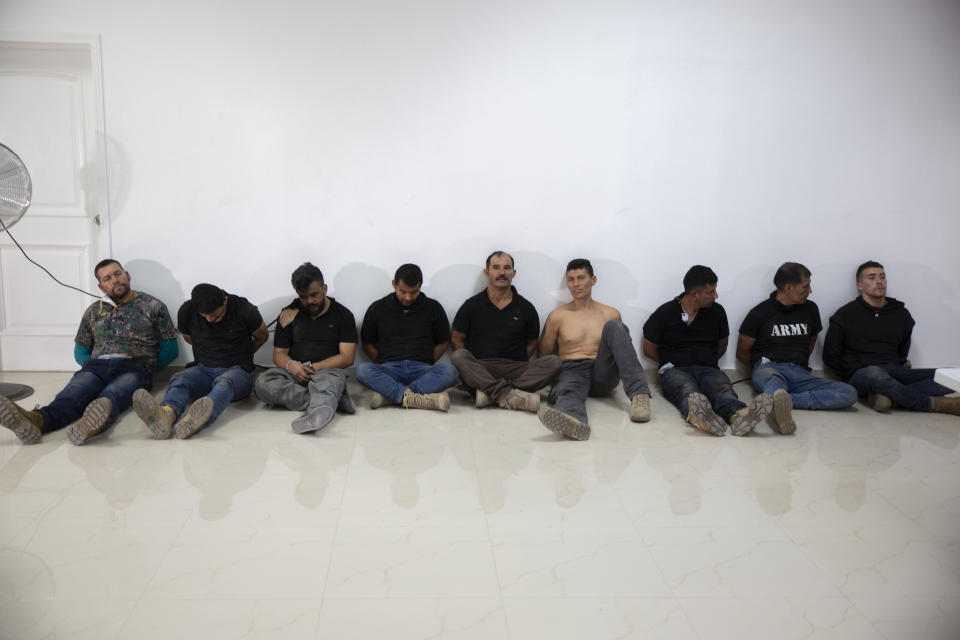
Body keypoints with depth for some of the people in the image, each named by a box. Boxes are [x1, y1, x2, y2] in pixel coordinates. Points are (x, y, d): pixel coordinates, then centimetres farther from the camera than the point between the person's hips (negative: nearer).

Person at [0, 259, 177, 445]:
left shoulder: (153, 306, 16)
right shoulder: (94, 311, 26)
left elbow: (170, 348, 16)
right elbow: (80, 351, 32)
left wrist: (146, 367, 3)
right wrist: (91, 365, 10)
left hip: (134, 368, -3)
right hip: (97, 366, 3)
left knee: (112, 395, -41)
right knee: (72, 395, -33)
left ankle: (97, 417, -75)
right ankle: (37, 420, -64)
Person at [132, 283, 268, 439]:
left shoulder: (244, 310, -8)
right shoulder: (187, 311, -1)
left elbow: (262, 337, 11)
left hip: (237, 370, -3)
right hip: (203, 369, 3)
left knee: (224, 383, -39)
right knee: (179, 379, -32)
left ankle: (192, 422, -71)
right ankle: (166, 414, -67)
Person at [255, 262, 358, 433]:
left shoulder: (342, 315, 8)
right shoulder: (289, 314, 15)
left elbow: (347, 357, 0)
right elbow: (279, 353, 13)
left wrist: (312, 367, -12)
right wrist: (291, 365, -12)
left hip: (329, 370, -3)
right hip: (294, 373, 3)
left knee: (327, 383, -40)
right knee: (262, 383, -30)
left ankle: (317, 412, -73)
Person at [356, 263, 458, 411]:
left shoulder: (433, 308, 11)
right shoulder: (378, 308, 11)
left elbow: (443, 342, 16)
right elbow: (367, 343, 17)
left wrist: (426, 364, 4)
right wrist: (383, 364, 3)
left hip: (421, 369, 1)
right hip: (389, 370, 0)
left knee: (449, 370, -32)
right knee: (363, 370, -34)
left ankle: (389, 395, -35)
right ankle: (422, 398, -43)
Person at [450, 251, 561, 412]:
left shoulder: (525, 308, 13)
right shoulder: (472, 305, 9)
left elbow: (531, 343, 19)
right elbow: (456, 339, 12)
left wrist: (517, 366, 3)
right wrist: (470, 366, -3)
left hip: (515, 370, 2)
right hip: (480, 370, -1)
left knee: (553, 361, -24)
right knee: (458, 356, -32)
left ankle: (492, 392, -36)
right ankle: (509, 395, -44)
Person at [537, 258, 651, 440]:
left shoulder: (611, 314, 17)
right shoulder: (557, 316, 13)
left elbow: (622, 348, 26)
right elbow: (544, 356, 18)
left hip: (603, 376, 2)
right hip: (572, 371, -1)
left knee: (614, 327, -22)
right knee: (568, 390, -39)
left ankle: (639, 393, -38)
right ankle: (572, 421, -79)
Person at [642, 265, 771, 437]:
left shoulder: (717, 311, 13)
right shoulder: (665, 313, 4)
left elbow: (722, 346, 29)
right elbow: (649, 350, 13)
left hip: (708, 369, 3)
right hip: (675, 371, -3)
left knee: (723, 389, -35)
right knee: (688, 390, -40)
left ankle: (738, 415, -70)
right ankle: (698, 414, -77)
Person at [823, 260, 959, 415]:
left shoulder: (901, 314, 17)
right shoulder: (846, 314, 5)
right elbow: (830, 356, 7)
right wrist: (852, 375, 1)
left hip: (893, 371, 4)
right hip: (861, 373, -4)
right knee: (876, 375, -42)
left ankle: (887, 395, -34)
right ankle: (934, 403, -25)